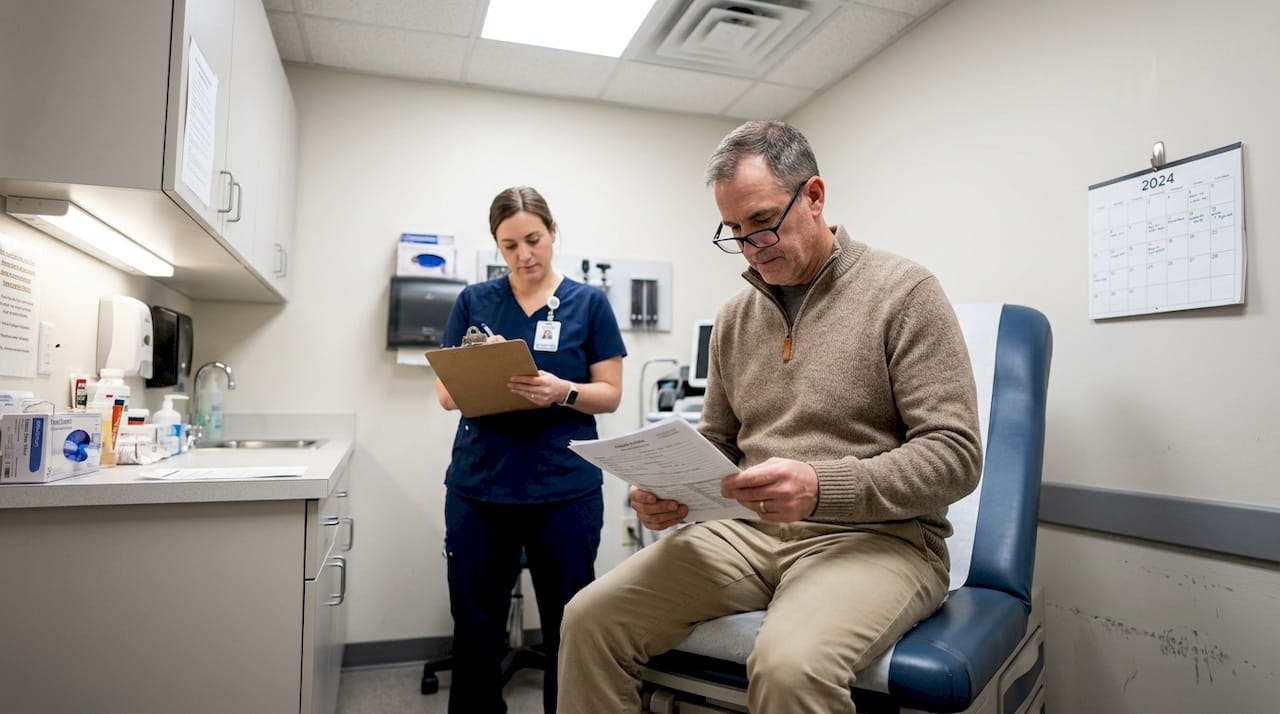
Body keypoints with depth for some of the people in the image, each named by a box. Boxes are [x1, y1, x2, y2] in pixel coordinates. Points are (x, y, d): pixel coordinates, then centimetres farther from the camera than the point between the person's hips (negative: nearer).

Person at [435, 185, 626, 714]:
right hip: (478, 487, 2)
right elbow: (447, 394, 6)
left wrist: (562, 391, -20)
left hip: (565, 489, -1)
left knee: (569, 629, 8)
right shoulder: (474, 301, 7)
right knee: (475, 629, 11)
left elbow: (610, 395, 0)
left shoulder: (589, 303, 2)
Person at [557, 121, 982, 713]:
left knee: (789, 665, -36)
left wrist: (821, 488, -26)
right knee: (590, 619, -12)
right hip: (751, 532, 5)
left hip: (877, 535, -4)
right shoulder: (734, 317, 12)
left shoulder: (903, 292, -6)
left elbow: (955, 454, -11)